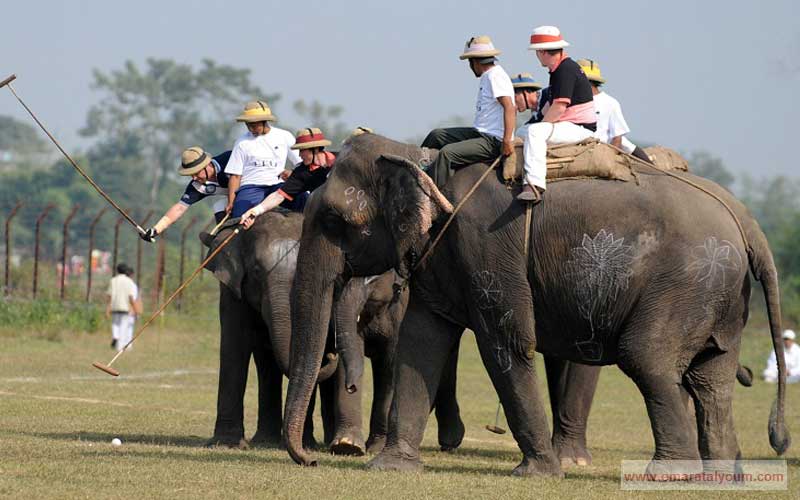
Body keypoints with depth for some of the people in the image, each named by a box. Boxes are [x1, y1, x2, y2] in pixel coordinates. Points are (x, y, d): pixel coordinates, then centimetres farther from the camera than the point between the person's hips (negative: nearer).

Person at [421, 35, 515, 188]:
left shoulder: (495, 76, -14)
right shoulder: (487, 77, 18)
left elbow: (509, 107, -23)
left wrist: (507, 140, -28)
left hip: (493, 141, -10)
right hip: (480, 133, 10)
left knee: (447, 153, -25)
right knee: (437, 135, 13)